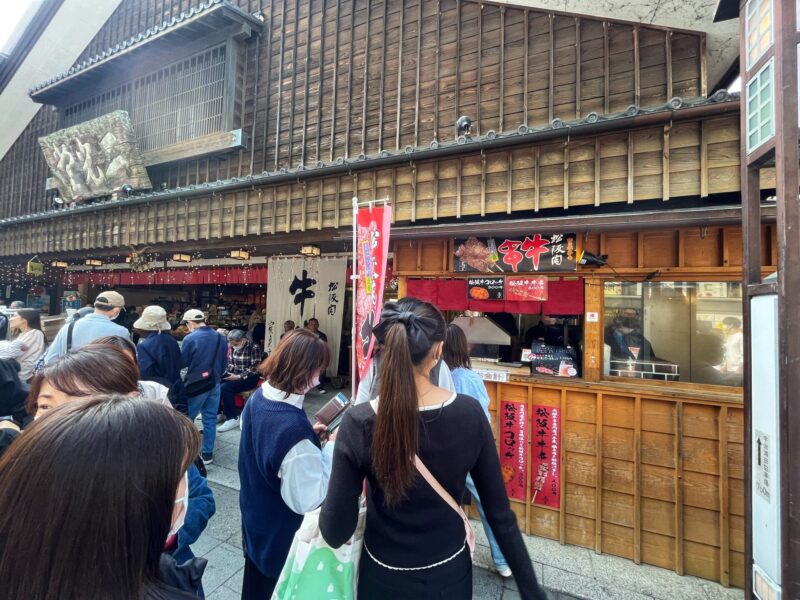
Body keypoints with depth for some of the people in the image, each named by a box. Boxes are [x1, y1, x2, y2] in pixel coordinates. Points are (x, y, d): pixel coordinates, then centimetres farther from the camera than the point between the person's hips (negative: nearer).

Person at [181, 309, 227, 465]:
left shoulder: (190, 338, -15)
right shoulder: (221, 338, 1)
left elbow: (182, 362, -7)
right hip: (215, 384, 5)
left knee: (187, 418, 13)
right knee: (210, 419, 10)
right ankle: (208, 454, 17)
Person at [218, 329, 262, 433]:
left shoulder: (254, 347, -16)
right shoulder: (233, 347, 5)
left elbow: (254, 369, -18)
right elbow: (230, 363, 16)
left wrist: (238, 377, -24)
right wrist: (228, 371, -6)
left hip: (249, 378, -7)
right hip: (234, 374, 7)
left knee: (225, 388, -27)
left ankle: (233, 418, -15)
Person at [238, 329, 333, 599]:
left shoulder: (257, 398, -11)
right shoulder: (294, 428, -38)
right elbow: (308, 499, -30)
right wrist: (331, 447, -23)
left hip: (255, 520, 7)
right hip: (281, 536, -7)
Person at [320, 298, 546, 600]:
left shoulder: (359, 422, -25)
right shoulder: (470, 413, -20)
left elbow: (335, 533, -17)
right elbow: (500, 513, -11)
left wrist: (336, 452, -5)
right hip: (451, 574, 2)